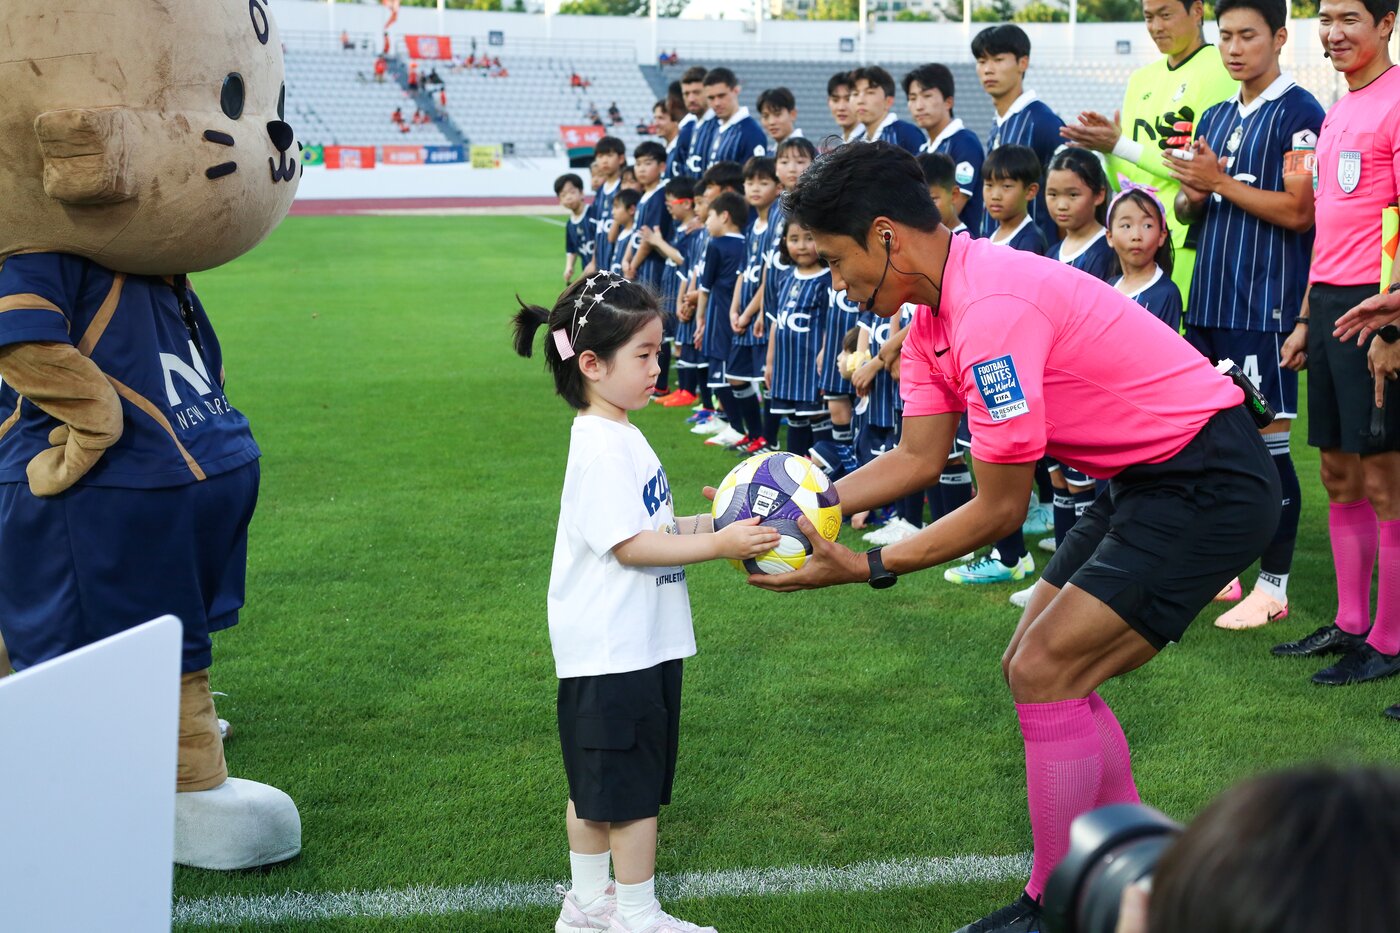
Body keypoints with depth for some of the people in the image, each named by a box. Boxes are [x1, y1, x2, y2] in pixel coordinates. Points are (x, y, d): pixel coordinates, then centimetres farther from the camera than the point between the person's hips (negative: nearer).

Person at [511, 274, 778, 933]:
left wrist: (713, 523, 9)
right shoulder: (601, 447, -19)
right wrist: (718, 544, -23)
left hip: (636, 644, 10)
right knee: (633, 791, 0)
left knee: (597, 789, 18)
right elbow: (628, 545, -23)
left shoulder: (618, 438, 13)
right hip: (615, 653, -10)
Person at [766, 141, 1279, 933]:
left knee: (1045, 672, -13)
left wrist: (868, 567, -16)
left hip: (1206, 481, -10)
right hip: (1148, 480, 10)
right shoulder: (934, 312, 3)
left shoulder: (993, 310, -27)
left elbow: (1000, 511, -22)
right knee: (1046, 671, 12)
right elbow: (920, 457, 8)